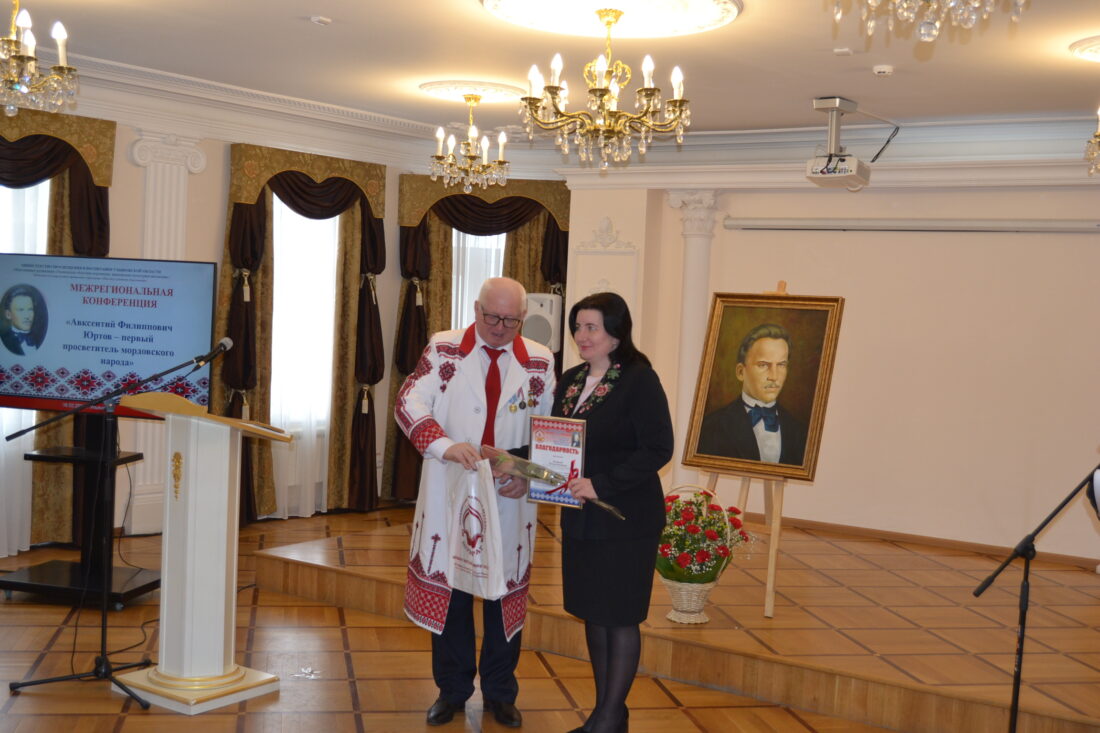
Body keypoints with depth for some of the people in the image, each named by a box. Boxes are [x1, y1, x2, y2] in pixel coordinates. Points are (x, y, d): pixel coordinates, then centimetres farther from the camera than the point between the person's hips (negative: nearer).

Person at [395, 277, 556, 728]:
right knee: (448, 591, 8)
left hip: (509, 500, 1)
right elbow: (408, 404, -13)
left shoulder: (539, 362, 2)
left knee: (505, 594, 10)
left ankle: (499, 694, 27)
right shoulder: (444, 350, -2)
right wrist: (445, 445, -29)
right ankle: (452, 691, 25)